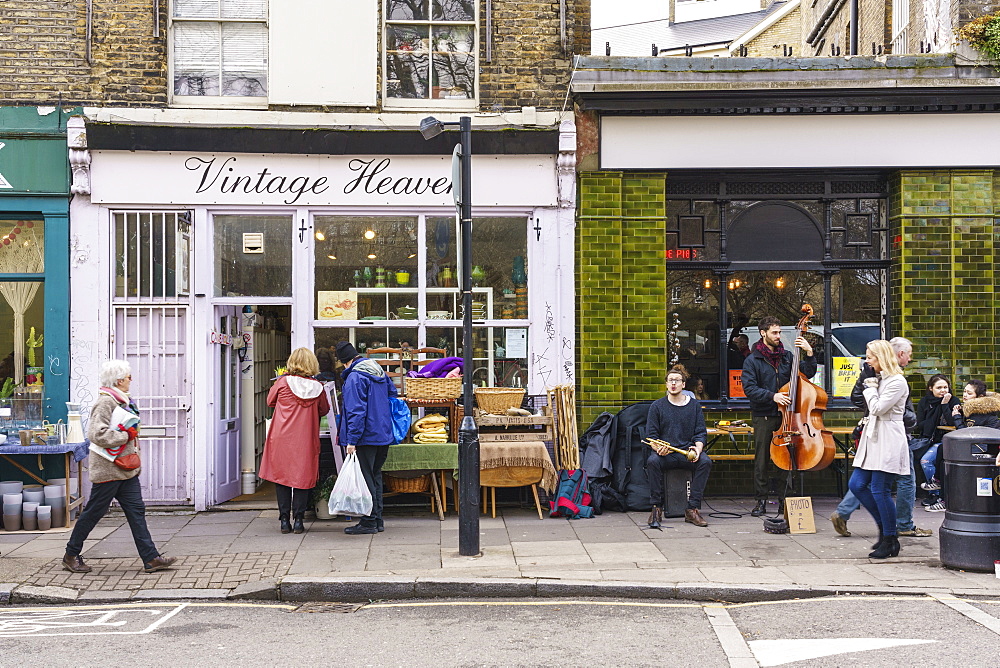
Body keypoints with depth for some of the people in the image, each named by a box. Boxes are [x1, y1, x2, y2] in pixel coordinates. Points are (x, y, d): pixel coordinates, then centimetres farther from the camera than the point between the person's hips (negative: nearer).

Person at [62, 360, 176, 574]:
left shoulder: (122, 401, 14)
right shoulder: (105, 402, -16)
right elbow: (96, 434, -26)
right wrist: (126, 436, -19)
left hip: (126, 468, 9)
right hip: (108, 468, -9)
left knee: (136, 510, 4)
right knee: (94, 512, 2)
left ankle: (150, 558, 2)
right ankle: (71, 556, 18)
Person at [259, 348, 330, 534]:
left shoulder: (283, 382, -6)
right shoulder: (317, 387, -3)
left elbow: (270, 401, 10)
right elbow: (324, 410, 11)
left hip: (281, 438, 0)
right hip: (306, 440, 0)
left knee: (281, 476, 8)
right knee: (302, 477, 7)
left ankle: (284, 520, 8)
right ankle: (298, 520, 4)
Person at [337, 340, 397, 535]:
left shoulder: (354, 377, -16)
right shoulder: (378, 371, 11)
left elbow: (356, 411, -21)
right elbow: (392, 392, 25)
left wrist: (351, 440, -20)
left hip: (366, 437, -9)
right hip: (384, 435, 9)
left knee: (365, 479, -1)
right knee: (375, 476, 16)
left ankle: (369, 522, 3)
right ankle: (377, 520, 21)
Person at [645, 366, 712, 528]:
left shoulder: (694, 406, 12)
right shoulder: (657, 406, 9)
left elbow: (701, 433, 8)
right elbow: (651, 434, 4)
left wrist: (698, 448, -14)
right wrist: (658, 448, -18)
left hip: (688, 454, 1)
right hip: (665, 454, -1)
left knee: (706, 461, -30)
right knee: (652, 461, -33)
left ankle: (692, 509, -24)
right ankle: (656, 508, -22)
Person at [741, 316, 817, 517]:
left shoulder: (787, 356, 12)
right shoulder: (752, 360, 0)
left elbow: (807, 374, 12)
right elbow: (749, 388, -10)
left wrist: (809, 353, -2)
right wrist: (772, 396, -21)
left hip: (786, 414, 3)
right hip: (763, 416, -3)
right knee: (761, 459, 0)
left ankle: (785, 500, 11)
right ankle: (761, 501, 7)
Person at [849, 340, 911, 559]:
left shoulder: (897, 382, -11)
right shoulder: (879, 379, 18)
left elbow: (878, 408, -17)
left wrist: (870, 389, -5)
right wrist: (871, 388, 14)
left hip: (888, 441, -10)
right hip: (873, 438, 10)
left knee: (879, 490, -7)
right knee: (857, 484, 5)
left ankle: (890, 541, 6)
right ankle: (884, 526, 20)